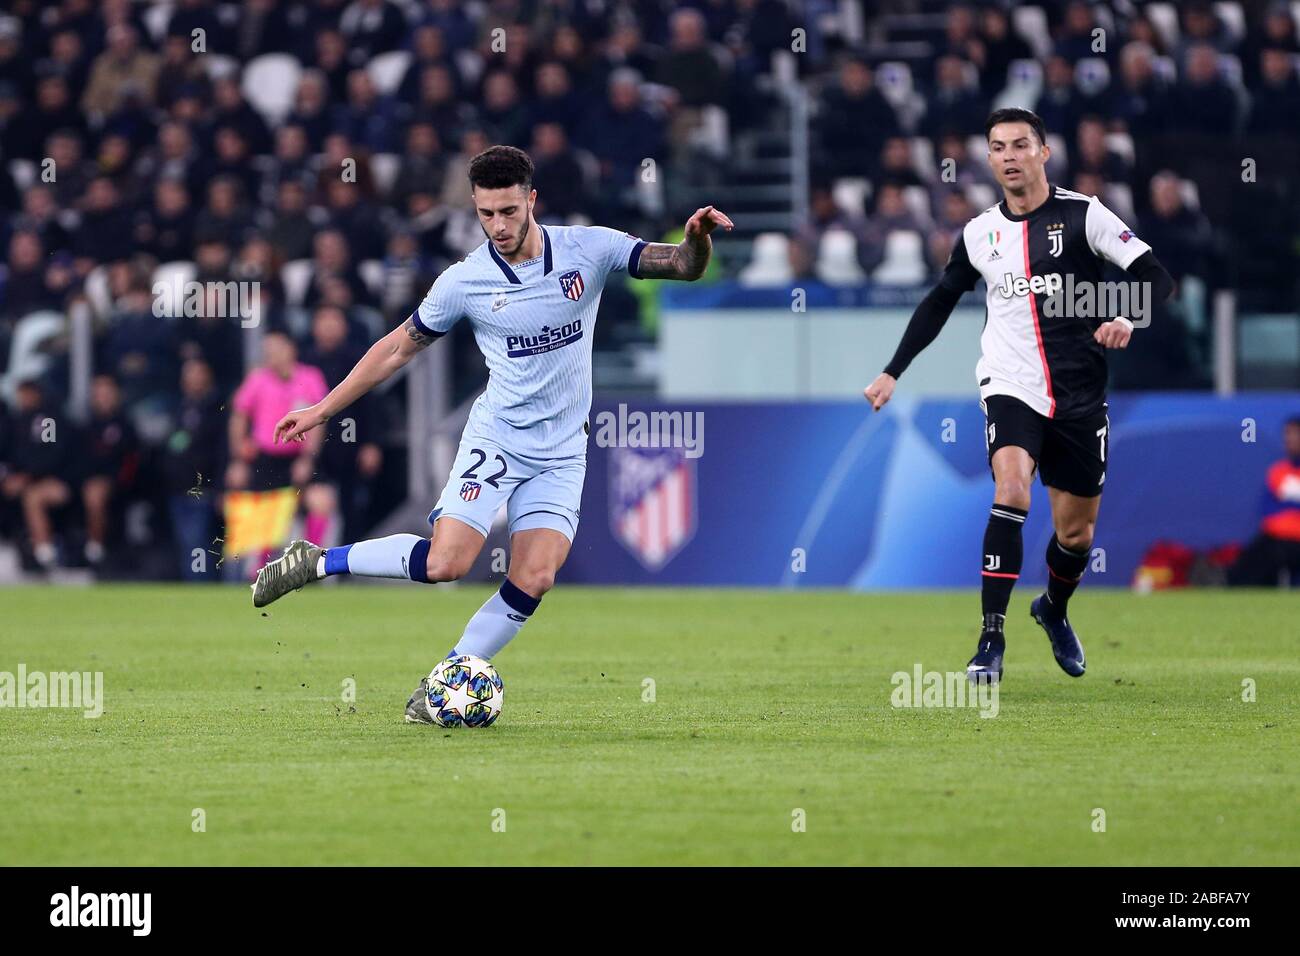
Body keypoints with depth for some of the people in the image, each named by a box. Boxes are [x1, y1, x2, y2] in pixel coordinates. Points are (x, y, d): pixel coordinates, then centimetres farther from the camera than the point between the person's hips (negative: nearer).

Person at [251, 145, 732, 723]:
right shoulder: (465, 282, -6)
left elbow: (684, 266, -4)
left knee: (532, 582, -12)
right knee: (445, 563, -20)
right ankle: (316, 562, -2)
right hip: (495, 439, -2)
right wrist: (321, 411, 8)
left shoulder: (588, 250, -4)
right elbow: (398, 349, 6)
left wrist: (697, 239, -28)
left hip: (561, 453, 2)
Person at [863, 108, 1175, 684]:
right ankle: (991, 639, -24)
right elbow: (939, 303, 20)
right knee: (1011, 492, -26)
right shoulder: (979, 234, 6)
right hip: (1011, 388, 0)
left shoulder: (1083, 215, -4)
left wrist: (1129, 318, -27)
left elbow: (1156, 278, -7)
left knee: (1076, 533, 9)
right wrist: (892, 373, 17)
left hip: (1080, 396, 0)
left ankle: (1053, 610, 42)